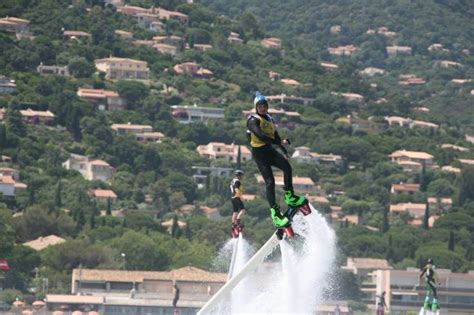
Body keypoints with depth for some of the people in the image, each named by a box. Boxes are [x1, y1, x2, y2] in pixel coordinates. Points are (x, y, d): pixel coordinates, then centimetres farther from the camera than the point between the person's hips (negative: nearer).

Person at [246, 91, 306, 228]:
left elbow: (275, 136, 24)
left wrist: (284, 152, 26)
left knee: (287, 166, -16)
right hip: (259, 152, -7)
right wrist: (279, 142, -30)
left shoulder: (269, 119, 14)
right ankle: (275, 213, -18)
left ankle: (289, 196, -3)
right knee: (269, 181, -16)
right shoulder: (253, 120, -12)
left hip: (270, 150, 7)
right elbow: (260, 136, -28)